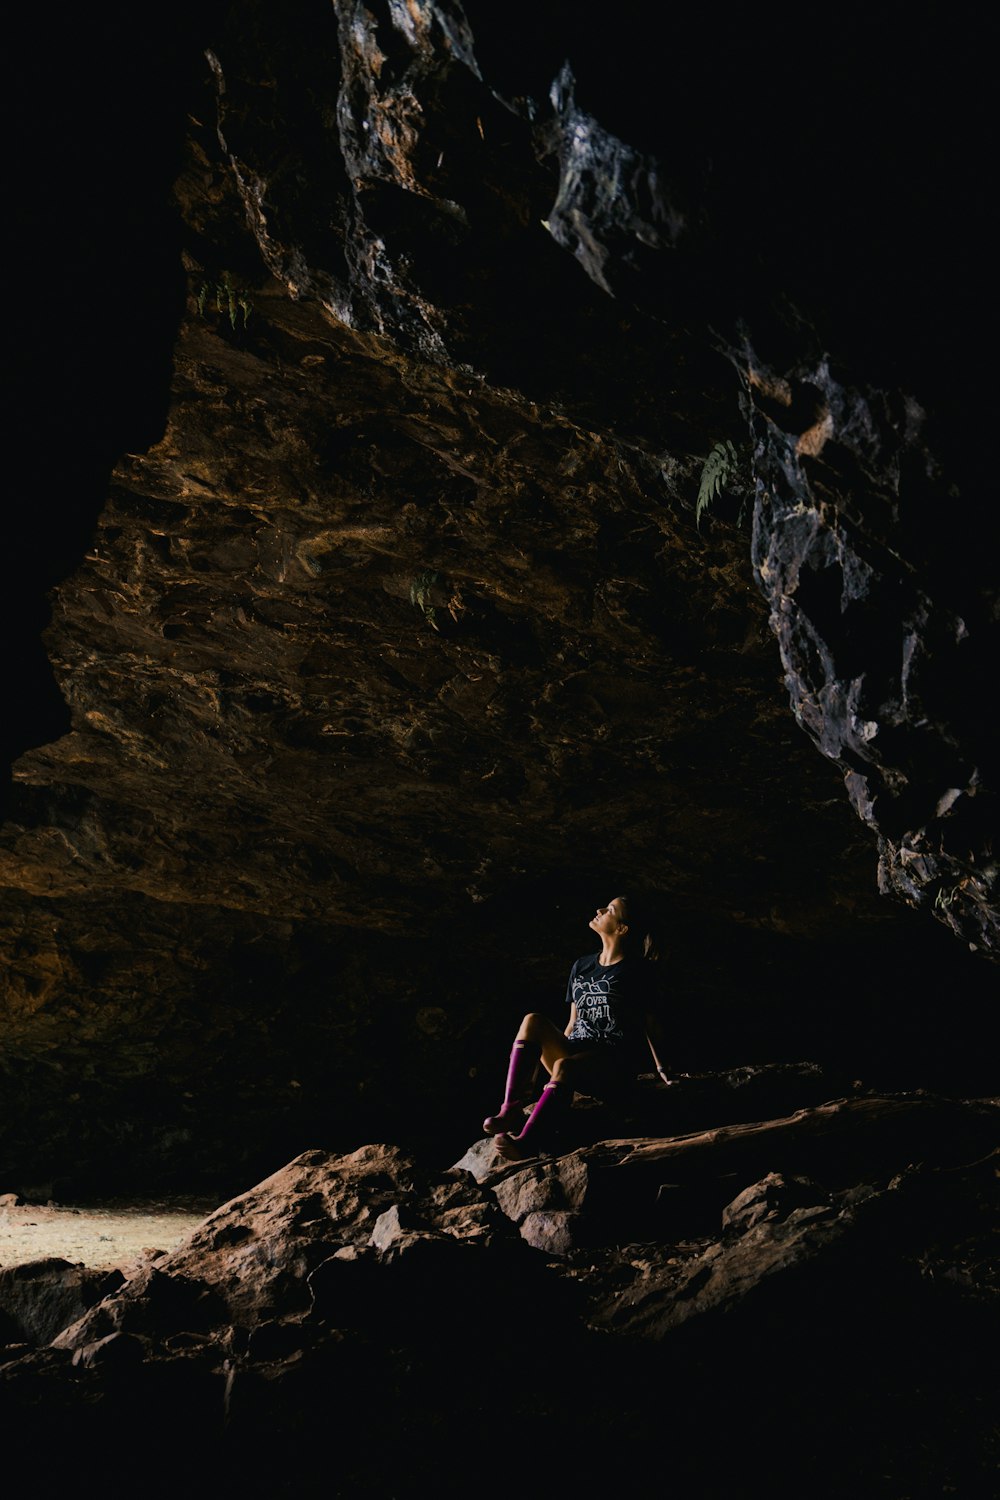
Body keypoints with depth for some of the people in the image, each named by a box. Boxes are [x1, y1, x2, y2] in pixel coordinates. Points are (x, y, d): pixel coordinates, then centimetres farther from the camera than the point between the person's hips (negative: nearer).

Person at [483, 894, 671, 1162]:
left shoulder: (635, 971, 3)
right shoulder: (582, 966, 19)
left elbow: (651, 1024, 4)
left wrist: (662, 1070, -2)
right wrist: (554, 1051, 17)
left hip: (612, 1064, -5)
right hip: (575, 1051, 5)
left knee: (565, 1067, -38)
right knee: (533, 1020, -23)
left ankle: (527, 1142, -54)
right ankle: (511, 1110, -35)